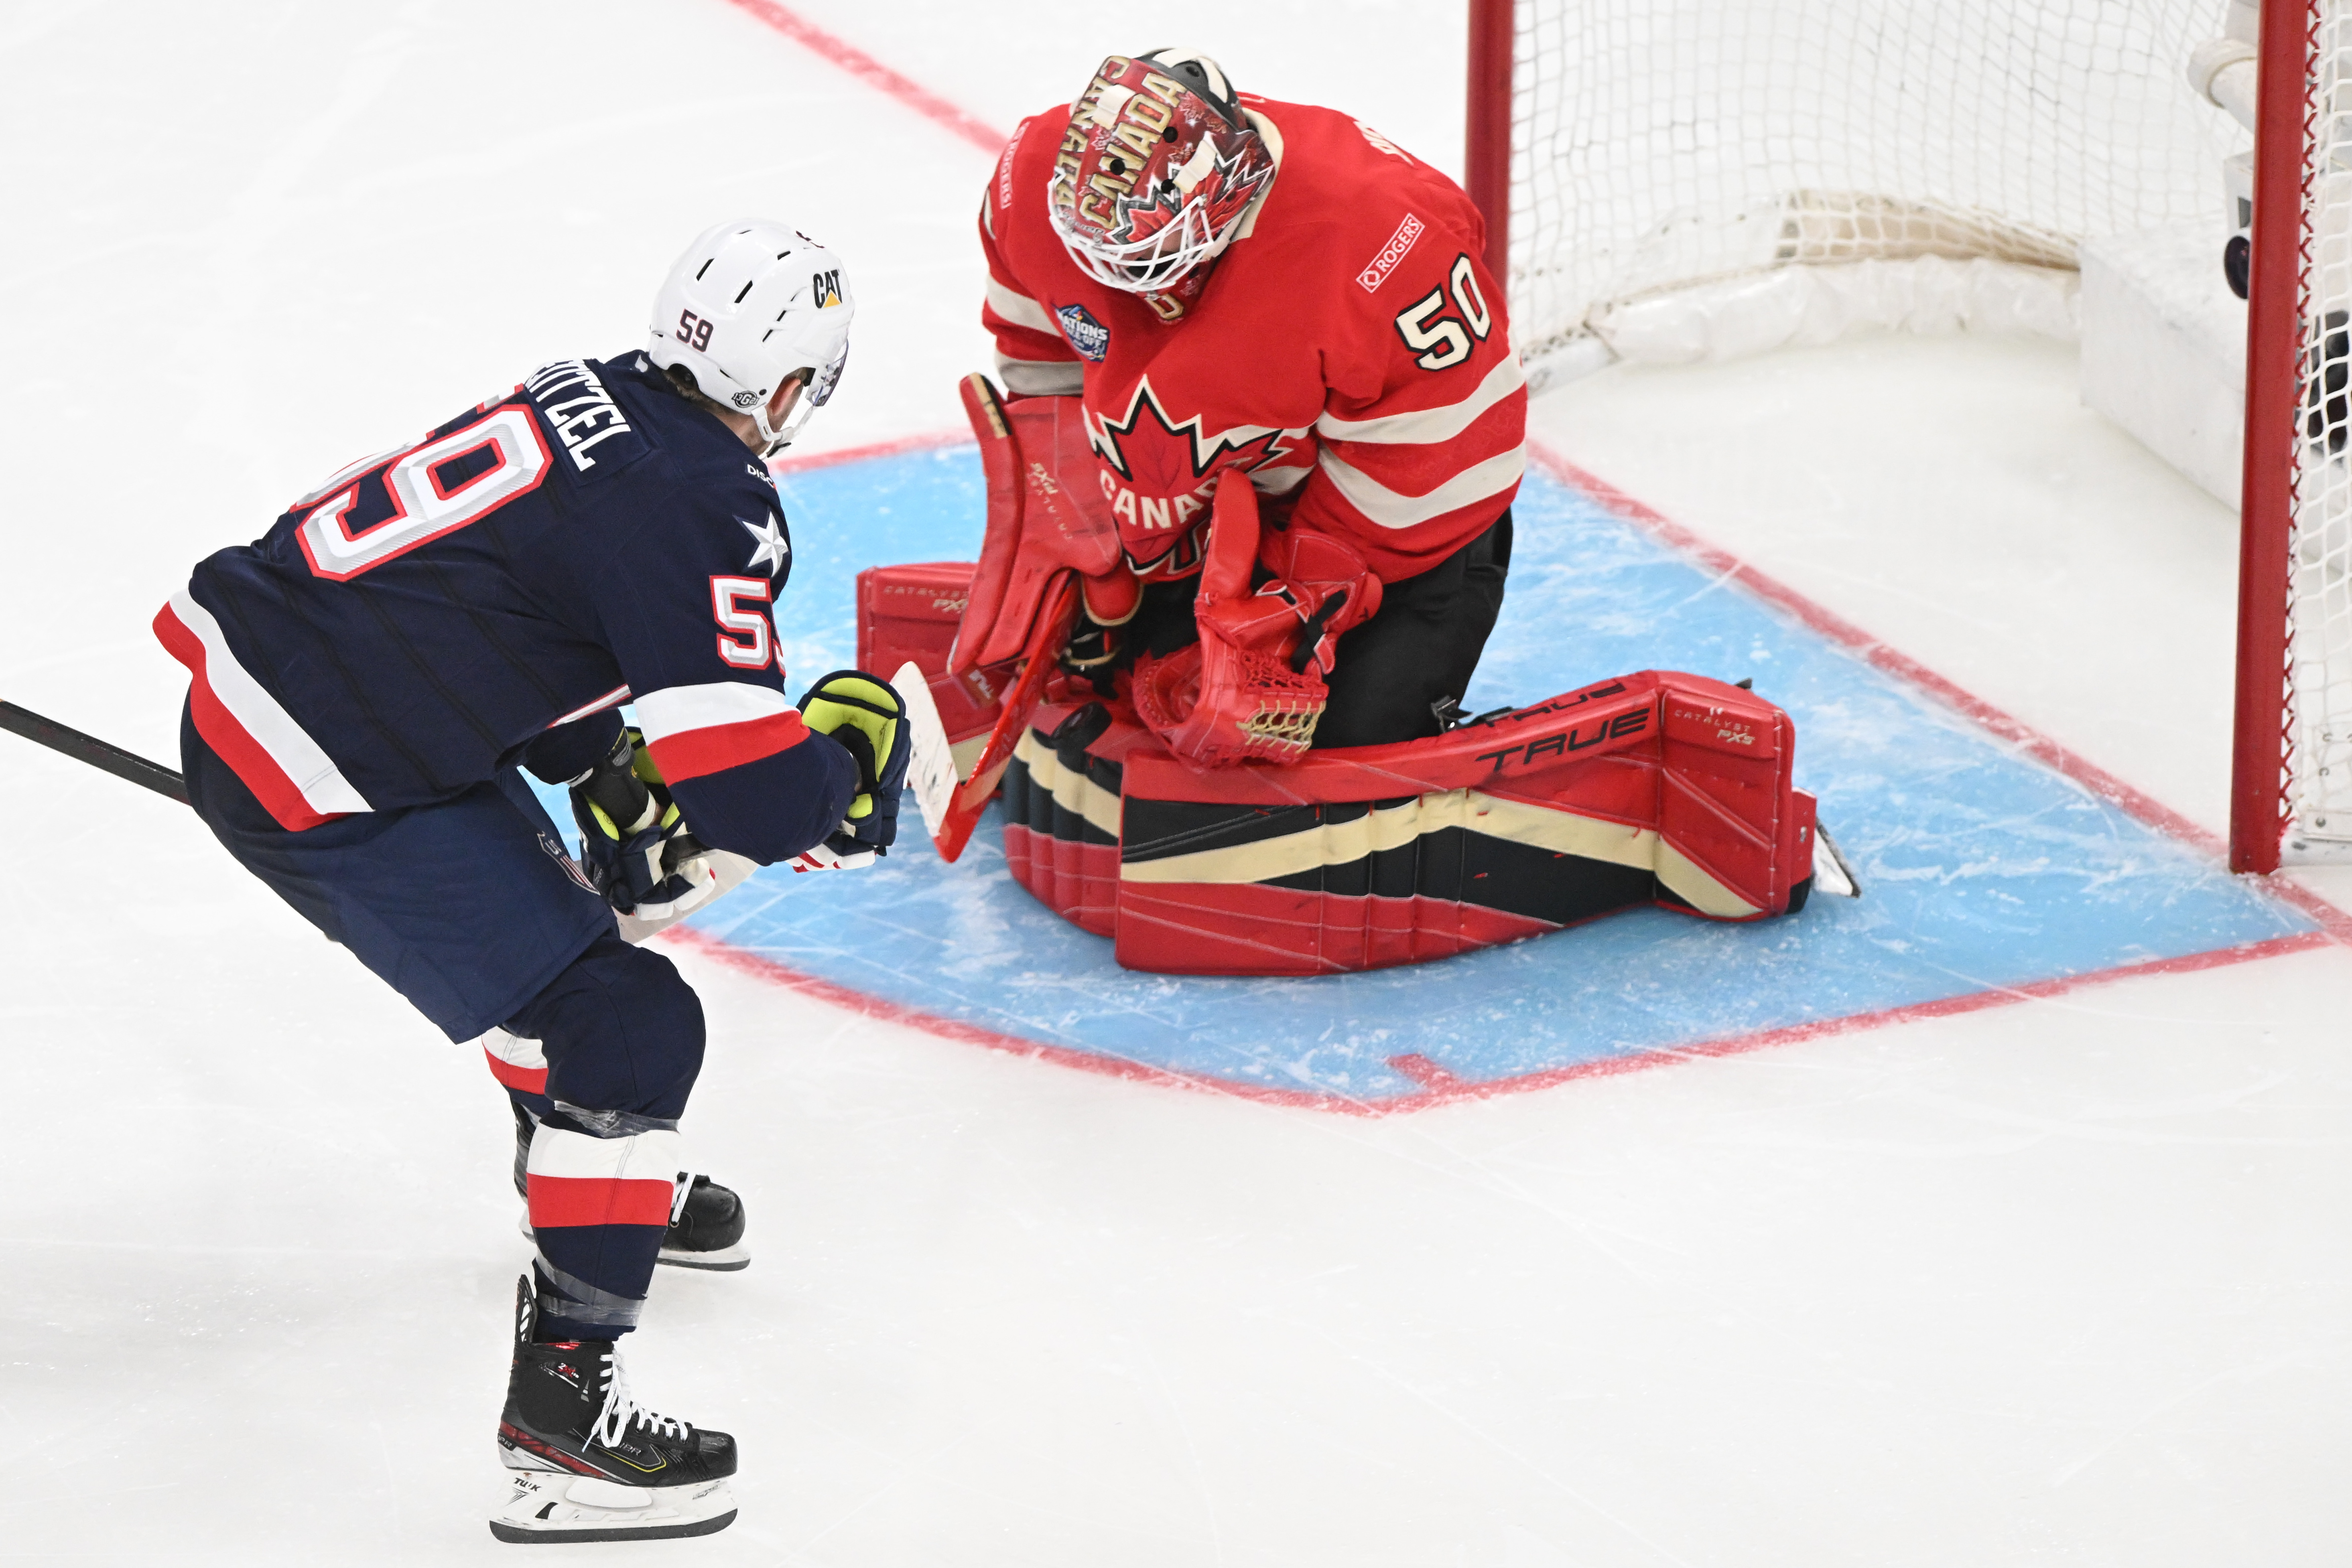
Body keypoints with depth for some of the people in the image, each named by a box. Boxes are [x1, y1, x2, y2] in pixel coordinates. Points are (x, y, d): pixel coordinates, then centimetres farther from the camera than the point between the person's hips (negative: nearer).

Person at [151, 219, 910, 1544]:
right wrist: (852, 778, 0)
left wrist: (616, 782, 20)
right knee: (625, 1028, -8)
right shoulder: (703, 510, -18)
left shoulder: (594, 399, 8)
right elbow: (746, 780, -19)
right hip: (322, 787, -10)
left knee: (551, 912, 32)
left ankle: (599, 1180, 56)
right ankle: (563, 1410, -9)